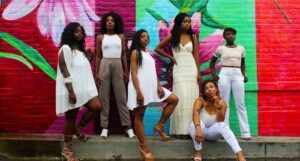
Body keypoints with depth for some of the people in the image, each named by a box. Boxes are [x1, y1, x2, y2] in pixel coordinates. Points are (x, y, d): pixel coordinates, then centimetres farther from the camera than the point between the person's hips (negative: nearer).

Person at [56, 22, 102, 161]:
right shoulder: (66, 49, -11)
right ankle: (67, 149, 13)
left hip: (84, 87, 8)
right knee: (71, 118, -1)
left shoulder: (80, 49, 16)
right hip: (72, 90, -8)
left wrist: (90, 57, 8)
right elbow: (65, 72, -19)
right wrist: (71, 91, -23)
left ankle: (78, 129, 18)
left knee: (97, 107, -4)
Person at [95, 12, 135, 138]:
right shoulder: (100, 37, 5)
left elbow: (123, 55, 9)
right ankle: (104, 126, 6)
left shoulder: (121, 37, 9)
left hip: (118, 66, 1)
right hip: (104, 66, -1)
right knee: (104, 97, 1)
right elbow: (98, 56, 5)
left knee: (121, 96, 1)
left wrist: (126, 71, 4)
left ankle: (127, 126, 3)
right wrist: (96, 73, -1)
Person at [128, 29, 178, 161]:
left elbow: (153, 73, 15)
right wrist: (138, 92, -20)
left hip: (151, 86, 8)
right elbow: (133, 73, -12)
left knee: (174, 99, 6)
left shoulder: (148, 54, 19)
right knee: (139, 116, -2)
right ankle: (144, 148, 2)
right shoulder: (135, 52, -3)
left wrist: (159, 86, -2)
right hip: (140, 88, -8)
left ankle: (160, 126, 7)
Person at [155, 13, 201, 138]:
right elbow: (157, 49, 12)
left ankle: (191, 129, 3)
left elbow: (196, 55, 6)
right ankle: (181, 130, -8)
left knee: (191, 98, -2)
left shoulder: (193, 37, 10)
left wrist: (198, 72, 0)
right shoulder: (172, 36, 6)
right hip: (179, 69, -2)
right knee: (181, 98, -11)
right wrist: (170, 57, 4)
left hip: (192, 69, 2)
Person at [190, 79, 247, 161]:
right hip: (201, 130, -1)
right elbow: (195, 112, -38)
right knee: (197, 123, -36)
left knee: (223, 125, -31)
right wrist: (198, 129, -55)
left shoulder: (222, 102, -9)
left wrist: (218, 105, -32)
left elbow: (220, 121, -20)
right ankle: (198, 152, -21)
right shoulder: (200, 100, -16)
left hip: (212, 132, 1)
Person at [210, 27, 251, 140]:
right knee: (224, 104, -1)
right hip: (224, 75, -1)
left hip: (237, 75, 1)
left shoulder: (241, 48, 12)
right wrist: (213, 74, 4)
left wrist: (243, 75, 7)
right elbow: (212, 62, 17)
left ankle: (245, 132, -1)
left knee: (240, 104, -2)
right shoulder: (220, 48, 7)